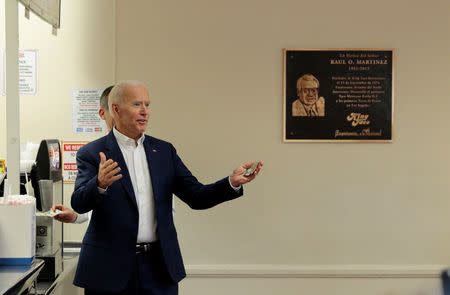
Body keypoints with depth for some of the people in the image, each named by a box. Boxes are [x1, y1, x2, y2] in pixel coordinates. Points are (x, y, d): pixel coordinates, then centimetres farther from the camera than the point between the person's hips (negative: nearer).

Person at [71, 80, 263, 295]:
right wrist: (100, 184, -36)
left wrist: (232, 182, -10)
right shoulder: (92, 154, -3)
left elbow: (196, 197, 6)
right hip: (110, 268, -3)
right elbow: (79, 204, -15)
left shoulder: (164, 150, 10)